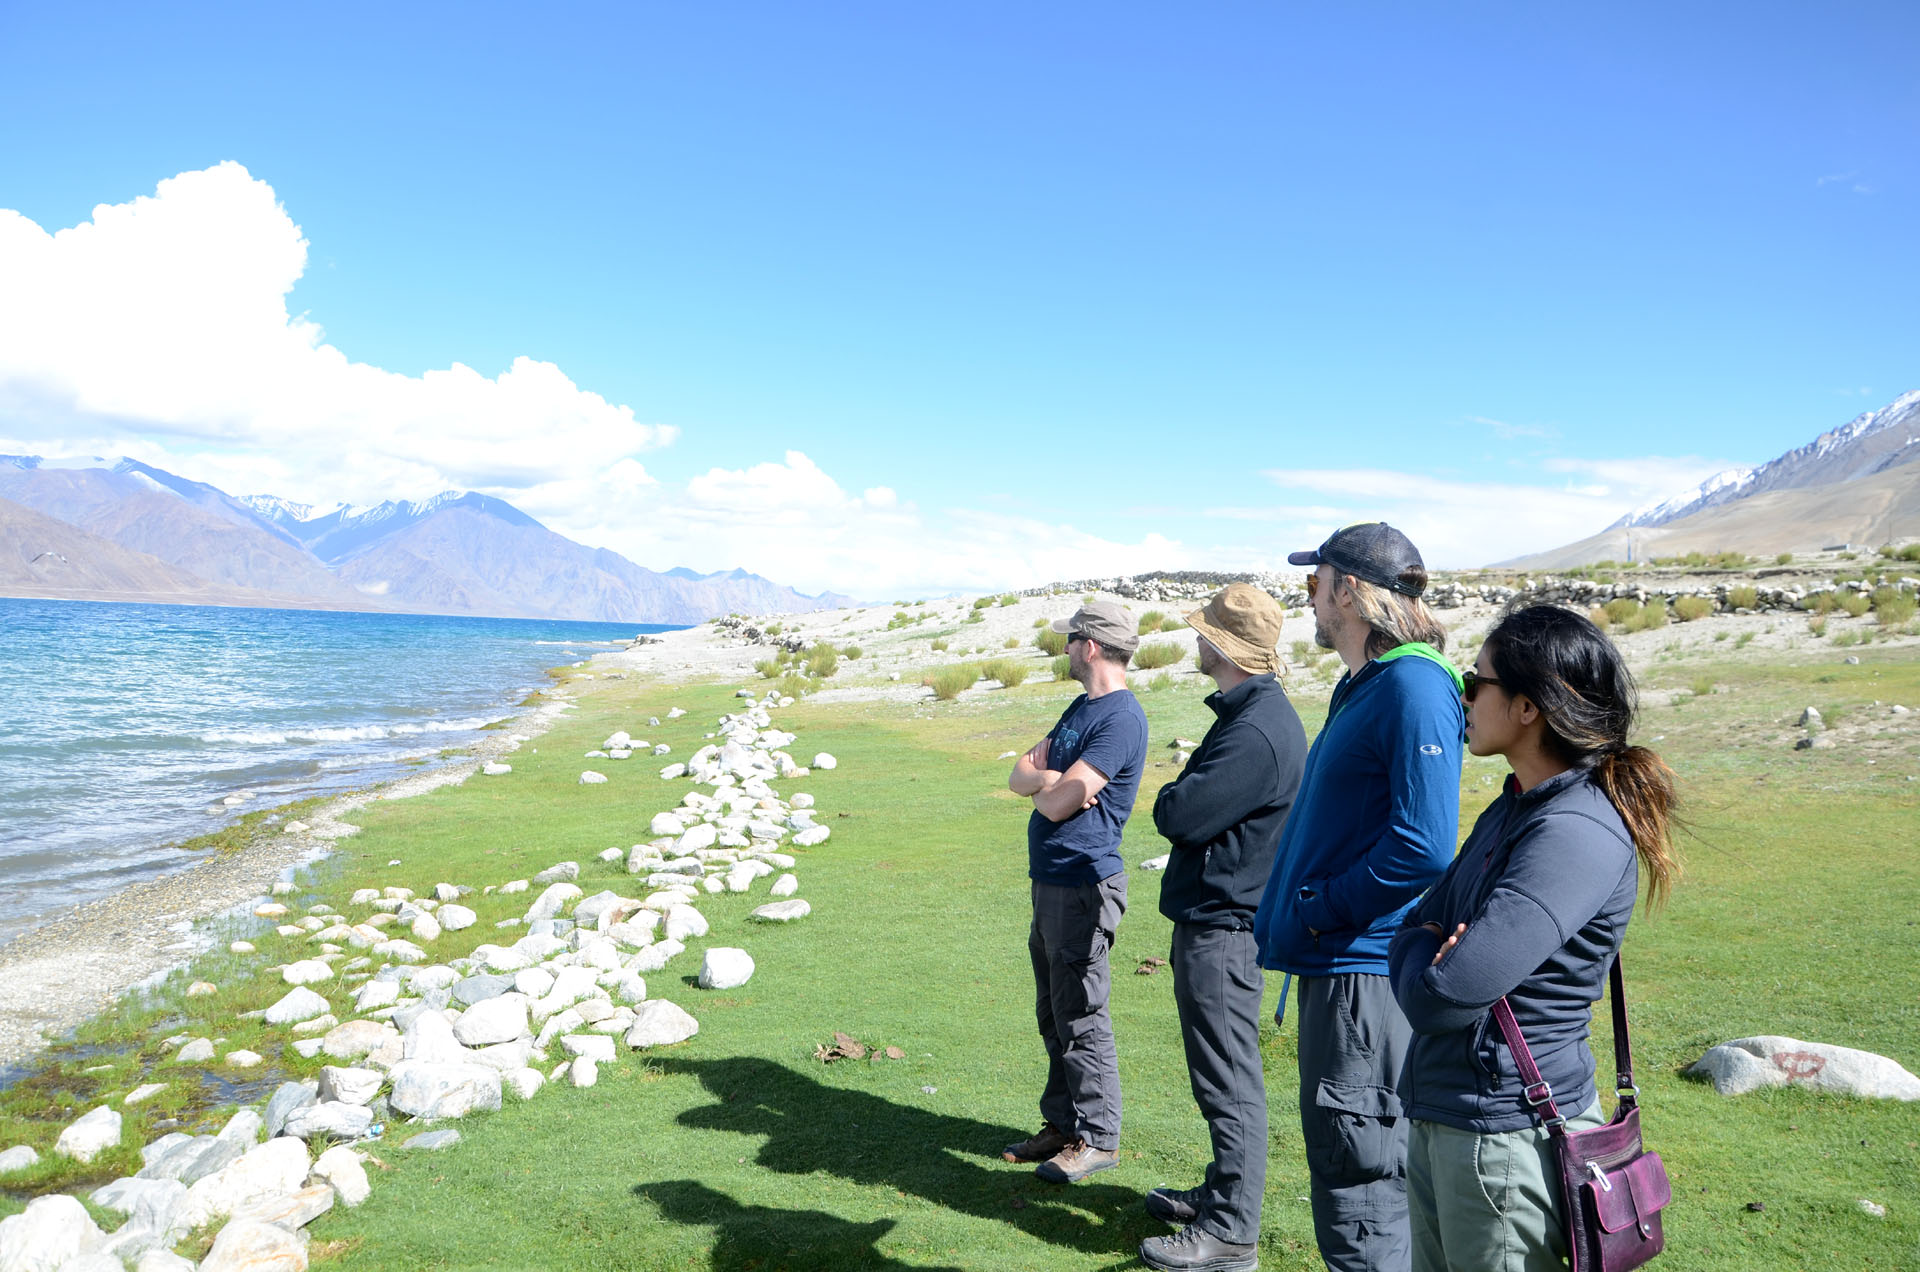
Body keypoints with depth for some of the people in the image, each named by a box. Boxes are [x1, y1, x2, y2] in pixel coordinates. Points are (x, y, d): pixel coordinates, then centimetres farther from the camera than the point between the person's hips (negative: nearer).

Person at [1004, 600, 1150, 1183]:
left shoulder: (1121, 718, -16)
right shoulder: (1081, 707, 15)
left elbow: (1056, 804, -20)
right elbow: (1019, 776, 10)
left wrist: (1041, 781, 1)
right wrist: (1054, 778, -11)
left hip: (1082, 884, -10)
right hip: (1050, 880, 10)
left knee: (1081, 1016, -1)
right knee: (1054, 1014, 16)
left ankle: (1098, 1137, 10)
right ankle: (1063, 1123, 27)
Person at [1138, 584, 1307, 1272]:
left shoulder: (1257, 731, -23)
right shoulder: (1249, 711, 13)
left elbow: (1180, 816, -23)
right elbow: (1184, 812, 16)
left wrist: (1170, 797, -4)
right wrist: (1184, 798, -3)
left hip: (1223, 928, -11)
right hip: (1213, 918, 11)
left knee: (1228, 1084, -1)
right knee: (1221, 1077, 21)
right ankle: (1223, 1192, 34)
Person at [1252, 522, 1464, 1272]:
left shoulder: (1414, 687, -17)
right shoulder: (1361, 685, 14)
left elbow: (1423, 846, -25)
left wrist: (1321, 910, -16)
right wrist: (1287, 914, 12)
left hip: (1367, 973, -10)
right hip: (1334, 964, 10)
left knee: (1361, 1186, 0)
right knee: (1340, 1165, 22)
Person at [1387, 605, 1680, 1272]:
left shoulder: (1578, 832, -23)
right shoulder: (1513, 806, 9)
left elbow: (1442, 997, -28)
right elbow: (1419, 923, 12)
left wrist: (1419, 950, -6)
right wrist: (1428, 948, -10)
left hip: (1507, 1133, -9)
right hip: (1440, 1119, 9)